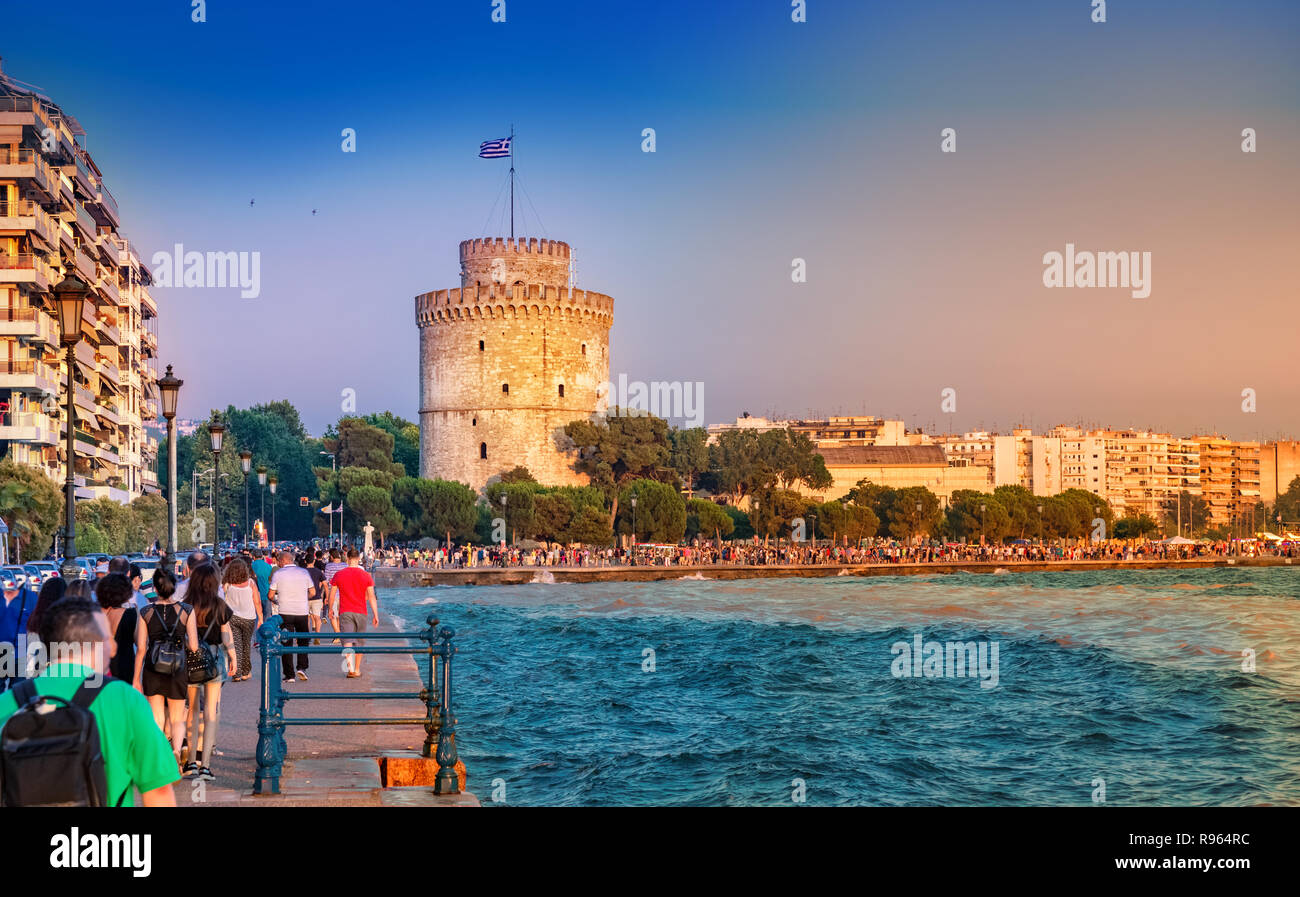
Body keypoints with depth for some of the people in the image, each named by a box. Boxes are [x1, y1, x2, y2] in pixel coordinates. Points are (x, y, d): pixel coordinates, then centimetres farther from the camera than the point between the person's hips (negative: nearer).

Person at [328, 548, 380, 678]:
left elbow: (332, 594, 6)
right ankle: (357, 670, 24)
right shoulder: (366, 575, -3)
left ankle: (350, 668, -30)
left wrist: (330, 609, 21)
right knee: (359, 642, 15)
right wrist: (375, 615, -1)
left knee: (347, 641, -8)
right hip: (361, 613, 1)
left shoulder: (339, 575, -1)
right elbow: (371, 597, -4)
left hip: (345, 612, -1)